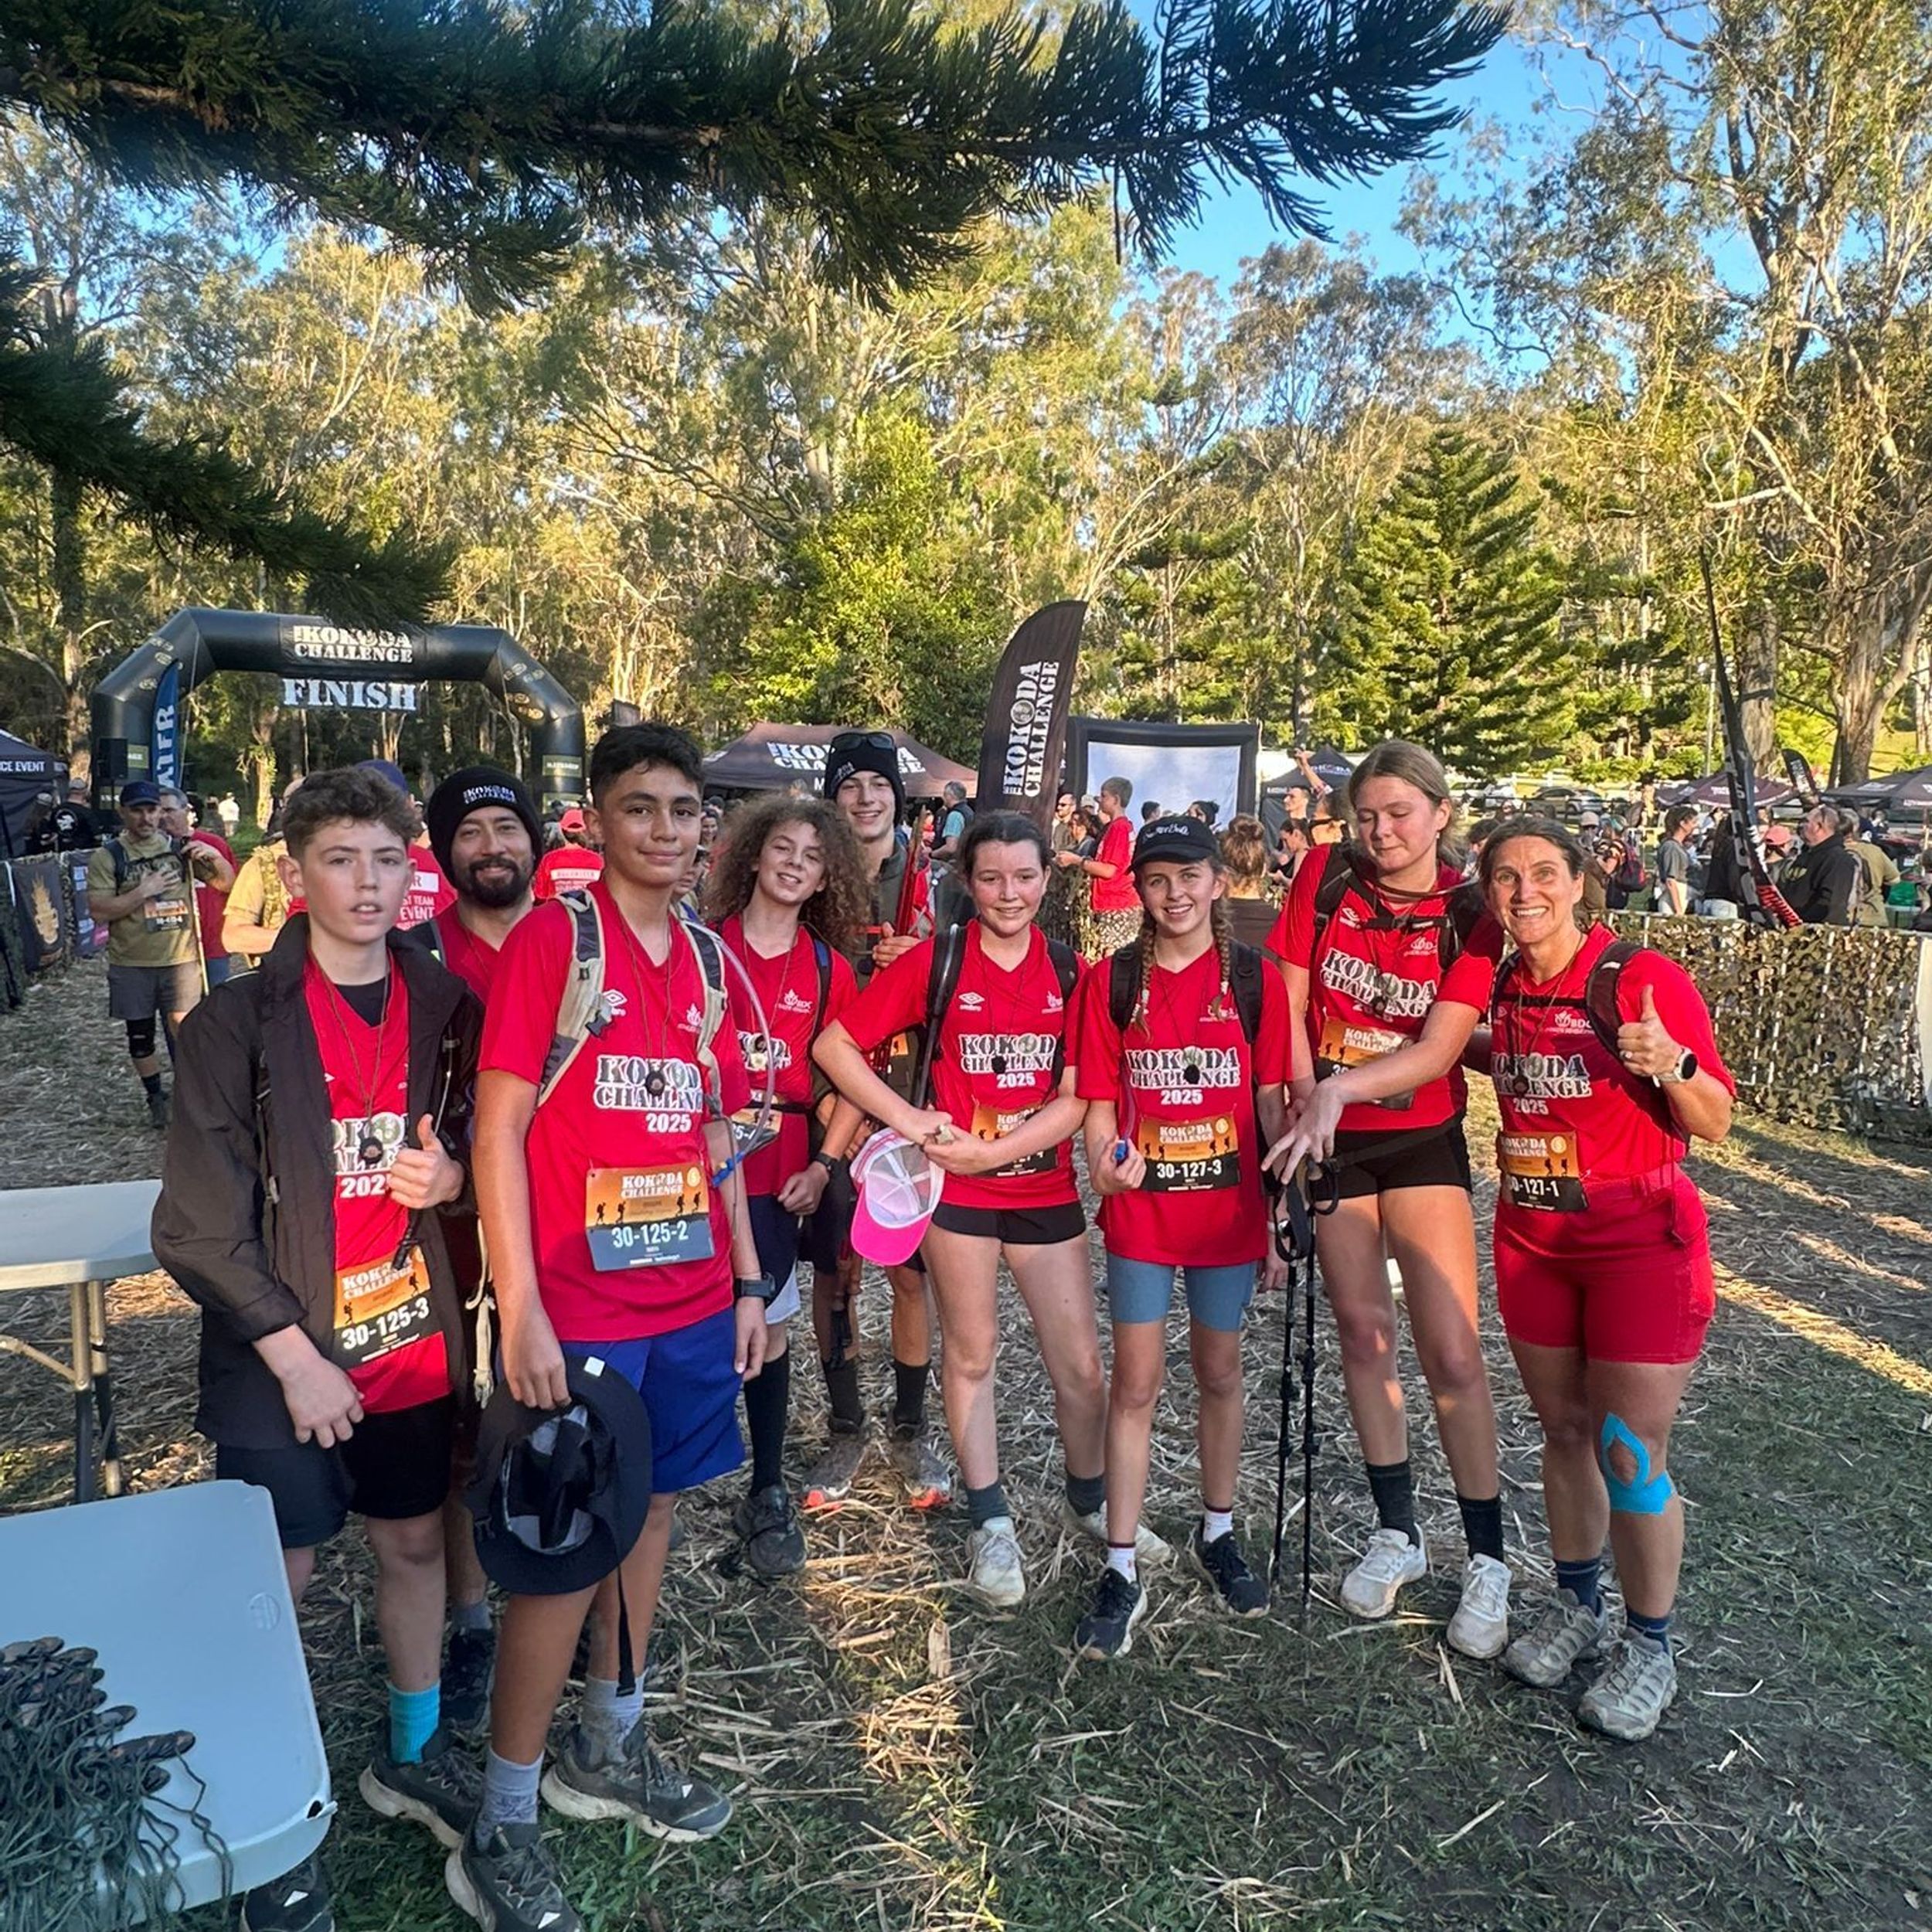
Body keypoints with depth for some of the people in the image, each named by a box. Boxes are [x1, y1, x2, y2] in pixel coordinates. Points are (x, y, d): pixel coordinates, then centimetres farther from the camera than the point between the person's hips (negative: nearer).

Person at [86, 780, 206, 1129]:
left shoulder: (180, 847, 4)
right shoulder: (108, 856, -3)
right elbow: (99, 911, -10)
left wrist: (213, 856, -9)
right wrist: (143, 891, -17)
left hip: (181, 959, 0)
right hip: (131, 964, 0)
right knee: (140, 1035, 11)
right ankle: (155, 1097, 29)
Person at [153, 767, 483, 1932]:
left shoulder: (446, 1006, -1)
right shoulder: (237, 1025, -11)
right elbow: (202, 1224, -11)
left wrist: (452, 1173, -12)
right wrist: (295, 1355, -14)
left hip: (414, 1344, 4)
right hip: (282, 1360, -4)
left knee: (417, 1541, 17)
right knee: (277, 1578, 6)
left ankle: (413, 1755, 40)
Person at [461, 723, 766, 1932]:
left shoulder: (706, 958, 8)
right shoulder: (551, 939, -10)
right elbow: (497, 1128, -12)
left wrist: (749, 1280, 12)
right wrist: (521, 1310, -17)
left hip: (692, 1300, 6)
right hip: (579, 1310, -6)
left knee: (651, 1513, 17)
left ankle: (610, 1751, 38)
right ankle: (502, 1827, 22)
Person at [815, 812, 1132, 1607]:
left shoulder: (1069, 971, 0)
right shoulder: (934, 960, -7)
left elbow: (1077, 1097, -5)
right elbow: (835, 1046, -8)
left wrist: (991, 1151, -15)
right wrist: (913, 1122, -13)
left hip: (1045, 1185, 2)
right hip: (956, 1187, -2)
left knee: (1080, 1362, 9)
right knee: (971, 1353, 11)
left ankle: (1091, 1500, 33)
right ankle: (991, 1525, 28)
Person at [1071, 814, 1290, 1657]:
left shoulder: (1255, 979, -2)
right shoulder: (1112, 980, -2)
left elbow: (1271, 1101, 1)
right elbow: (1101, 1104, 0)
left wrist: (1285, 1214, 1)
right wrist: (1106, 1161, -21)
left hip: (1228, 1209, 1)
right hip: (1140, 1211, 0)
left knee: (1219, 1374, 16)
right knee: (1136, 1384, 4)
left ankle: (1217, 1533, 37)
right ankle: (1122, 1572, 15)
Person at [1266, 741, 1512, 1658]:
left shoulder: (1465, 914, -9)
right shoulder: (1328, 877, -4)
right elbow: (1289, 999, -3)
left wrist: (1347, 1086, -28)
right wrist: (1307, 1097, -12)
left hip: (1422, 1140, -2)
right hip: (1331, 1138, 2)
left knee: (1452, 1353, -4)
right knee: (1362, 1335, 11)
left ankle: (1487, 1558, 15)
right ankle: (1397, 1532, 28)